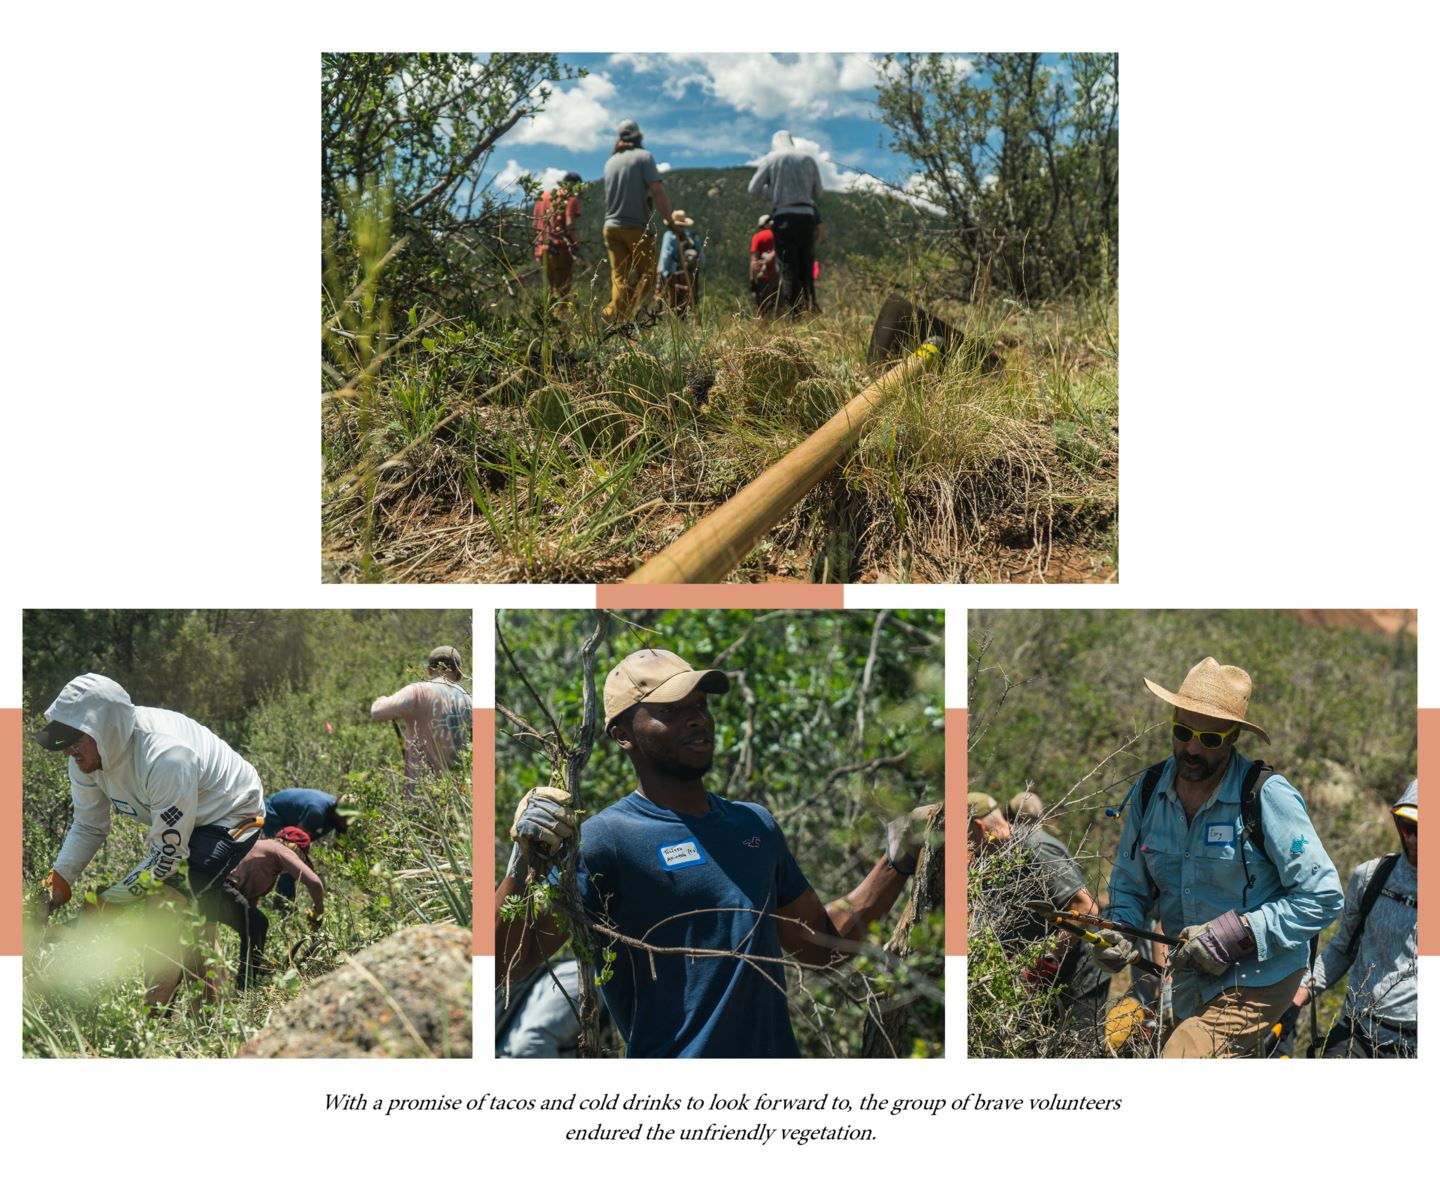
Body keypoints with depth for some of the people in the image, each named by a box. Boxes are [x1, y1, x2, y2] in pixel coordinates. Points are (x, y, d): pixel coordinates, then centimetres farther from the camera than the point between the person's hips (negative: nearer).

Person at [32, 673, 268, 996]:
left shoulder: (164, 757, -40)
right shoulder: (89, 752, -17)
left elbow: (168, 855, -33)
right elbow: (88, 827, -3)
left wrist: (103, 906, -28)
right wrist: (57, 881, -18)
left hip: (231, 816, -9)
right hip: (176, 821, 9)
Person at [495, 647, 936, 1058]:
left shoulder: (756, 825, 11)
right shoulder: (604, 840, -10)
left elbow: (822, 942, 19)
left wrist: (898, 860, 12)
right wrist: (523, 865, -33)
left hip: (777, 1048, 6)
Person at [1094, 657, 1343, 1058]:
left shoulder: (1267, 797, -17)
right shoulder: (1149, 790, -1)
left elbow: (1323, 897, -17)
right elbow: (1130, 885, 11)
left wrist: (1233, 934, -23)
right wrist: (1119, 932, -11)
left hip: (1257, 981, -7)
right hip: (1190, 983, 7)